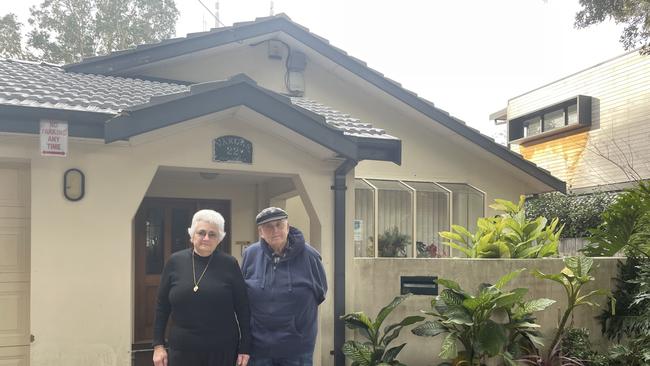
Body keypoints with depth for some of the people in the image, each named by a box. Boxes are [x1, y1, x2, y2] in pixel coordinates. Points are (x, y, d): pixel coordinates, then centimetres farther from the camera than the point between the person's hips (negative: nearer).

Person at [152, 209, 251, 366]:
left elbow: (243, 308, -1)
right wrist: (158, 345, 3)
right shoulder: (175, 262, 0)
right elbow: (162, 306, 6)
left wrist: (245, 348, -1)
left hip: (222, 351, -1)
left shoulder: (229, 264, -4)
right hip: (182, 350, 1)